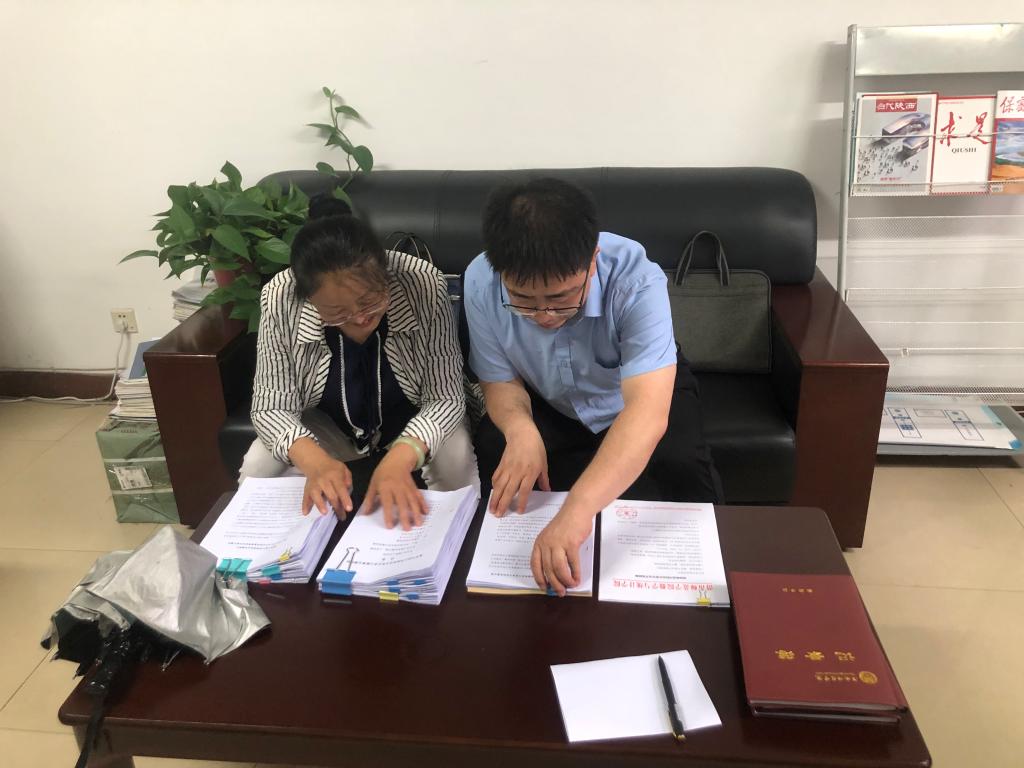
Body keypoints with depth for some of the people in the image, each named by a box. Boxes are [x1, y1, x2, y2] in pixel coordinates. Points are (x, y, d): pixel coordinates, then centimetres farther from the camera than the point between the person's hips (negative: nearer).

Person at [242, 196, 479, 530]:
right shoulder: (280, 299, -28)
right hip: (327, 424, 2)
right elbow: (272, 405, -21)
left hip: (416, 420, -1)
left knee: (456, 461, -30)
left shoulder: (423, 284, -31)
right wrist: (316, 461, -42)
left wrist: (399, 458, -46)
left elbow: (445, 396, -27)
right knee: (257, 469, -20)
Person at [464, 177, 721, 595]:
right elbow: (501, 380, -14)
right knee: (492, 453, -25)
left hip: (644, 392, -1)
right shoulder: (481, 283, -29)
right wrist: (520, 429, -38)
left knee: (684, 486, -24)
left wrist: (577, 509, -64)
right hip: (548, 406, 2)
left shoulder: (637, 281, -39)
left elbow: (647, 413, -50)